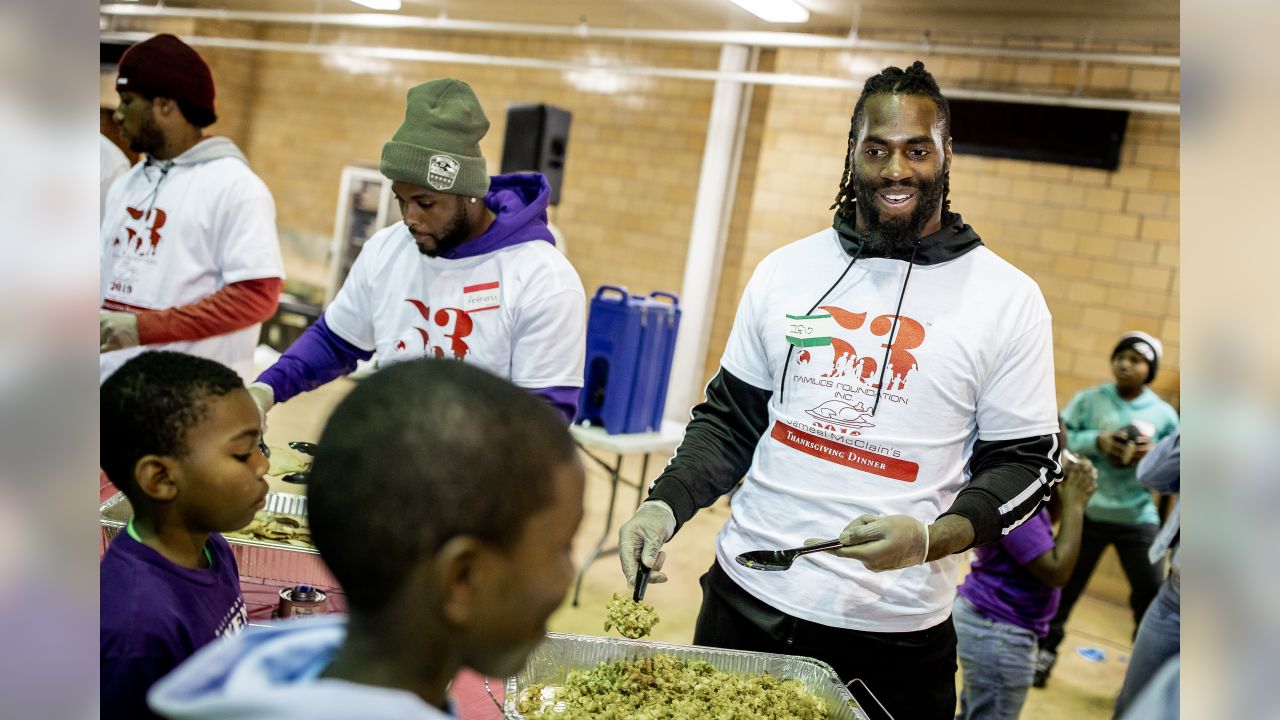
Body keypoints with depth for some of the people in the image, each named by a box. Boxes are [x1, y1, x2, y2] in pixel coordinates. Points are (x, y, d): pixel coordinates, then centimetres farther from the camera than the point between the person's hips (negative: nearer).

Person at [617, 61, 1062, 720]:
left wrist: (931, 538, -20)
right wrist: (666, 505, -6)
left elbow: (1025, 463, -3)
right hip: (744, 597, 3)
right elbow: (731, 416, 9)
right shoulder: (784, 271, 2)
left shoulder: (1008, 300, -5)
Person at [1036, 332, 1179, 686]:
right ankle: (1046, 650, 30)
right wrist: (1096, 442, -22)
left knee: (1151, 594, 5)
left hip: (1138, 519, 1)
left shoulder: (1164, 414, -1)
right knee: (1064, 584, 11)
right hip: (1087, 512, 0)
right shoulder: (1088, 400, -4)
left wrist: (1154, 455, -17)